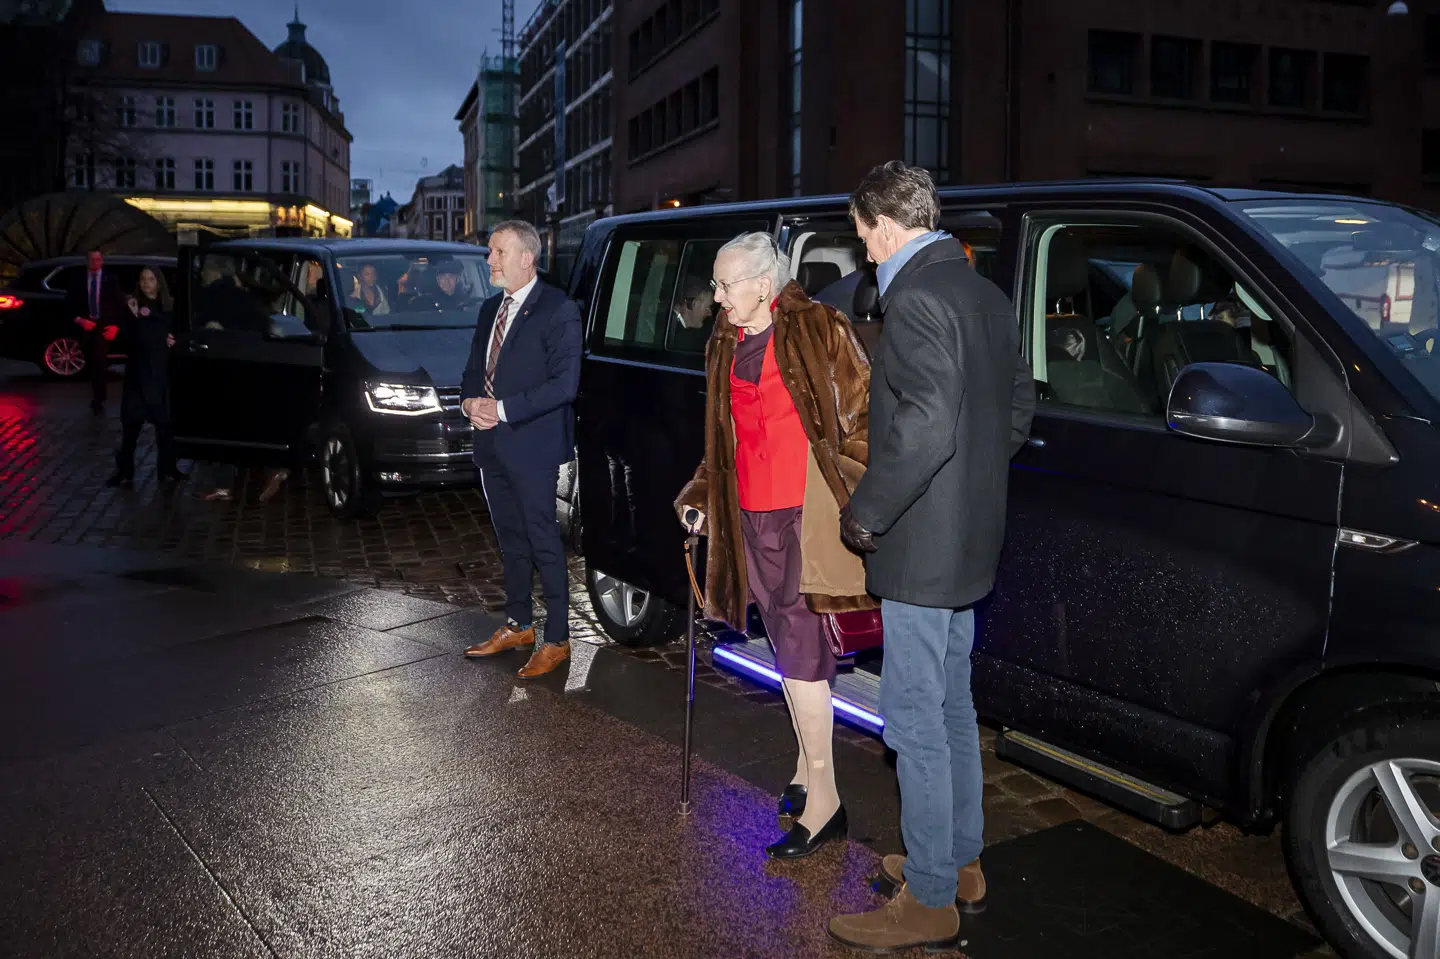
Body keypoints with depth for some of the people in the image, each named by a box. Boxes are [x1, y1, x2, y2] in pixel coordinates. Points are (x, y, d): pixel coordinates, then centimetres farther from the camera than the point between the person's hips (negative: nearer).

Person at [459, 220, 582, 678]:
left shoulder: (557, 310, -11)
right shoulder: (490, 308, 14)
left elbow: (564, 383, -17)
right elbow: (474, 369, 21)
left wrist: (503, 410, -18)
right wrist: (470, 401, -2)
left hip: (532, 446, -8)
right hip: (492, 444, 8)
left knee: (544, 542, -2)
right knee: (511, 539, 17)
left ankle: (557, 640, 8)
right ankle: (518, 625, 30)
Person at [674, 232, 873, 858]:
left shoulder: (818, 331, -6)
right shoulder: (725, 347, 15)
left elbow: (862, 412, -6)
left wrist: (859, 494, -13)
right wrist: (700, 495, 18)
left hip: (810, 514, -7)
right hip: (753, 515, 7)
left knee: (799, 650, -7)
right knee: (789, 647, 13)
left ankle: (823, 799, 2)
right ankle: (808, 769, 27)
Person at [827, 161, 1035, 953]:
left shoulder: (917, 299, -19)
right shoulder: (982, 293, 12)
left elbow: (925, 428, -27)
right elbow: (1018, 405, 18)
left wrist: (864, 513, -16)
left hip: (922, 545, -10)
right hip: (971, 539, 10)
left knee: (915, 721, 0)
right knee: (950, 707, 20)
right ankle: (959, 862, 34)